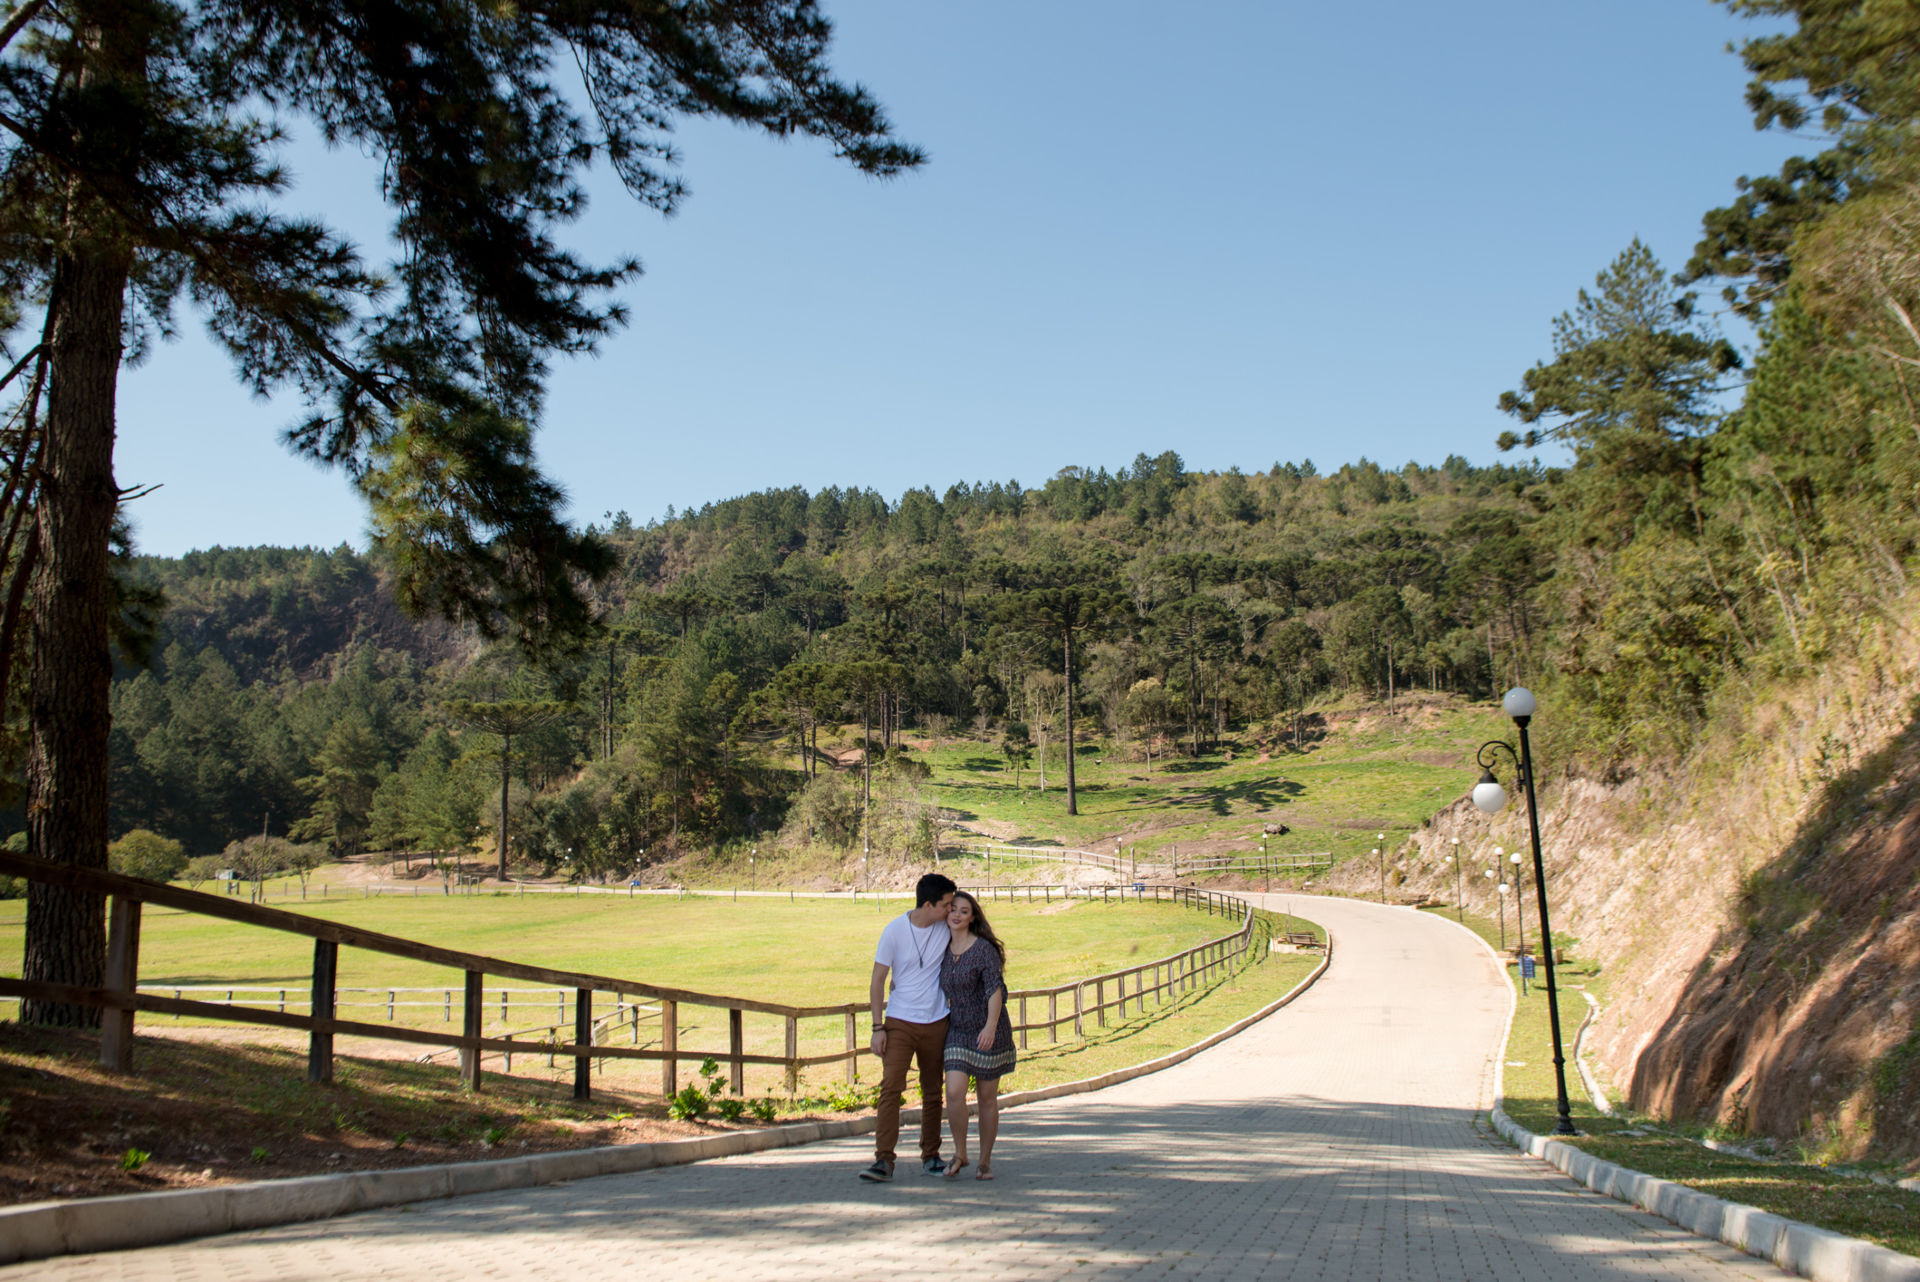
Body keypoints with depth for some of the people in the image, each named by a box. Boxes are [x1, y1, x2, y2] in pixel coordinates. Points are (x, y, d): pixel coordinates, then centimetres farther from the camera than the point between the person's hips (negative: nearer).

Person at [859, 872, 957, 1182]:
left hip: (936, 1022, 3)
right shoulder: (895, 930, -9)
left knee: (933, 1092, 9)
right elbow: (877, 981, -3)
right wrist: (877, 1027, -8)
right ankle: (884, 1160, -12)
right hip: (900, 1022, -3)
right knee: (891, 1086, -13)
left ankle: (930, 1156, 22)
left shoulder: (947, 927, -2)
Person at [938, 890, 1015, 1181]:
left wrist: (991, 1026, -32)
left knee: (987, 1098, 5)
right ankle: (959, 1153, 7)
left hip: (988, 1033, -4)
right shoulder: (943, 949, 6)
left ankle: (985, 1161, 20)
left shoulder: (984, 949, -12)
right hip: (958, 1031, 4)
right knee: (954, 1092, -12)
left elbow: (995, 990, -19)